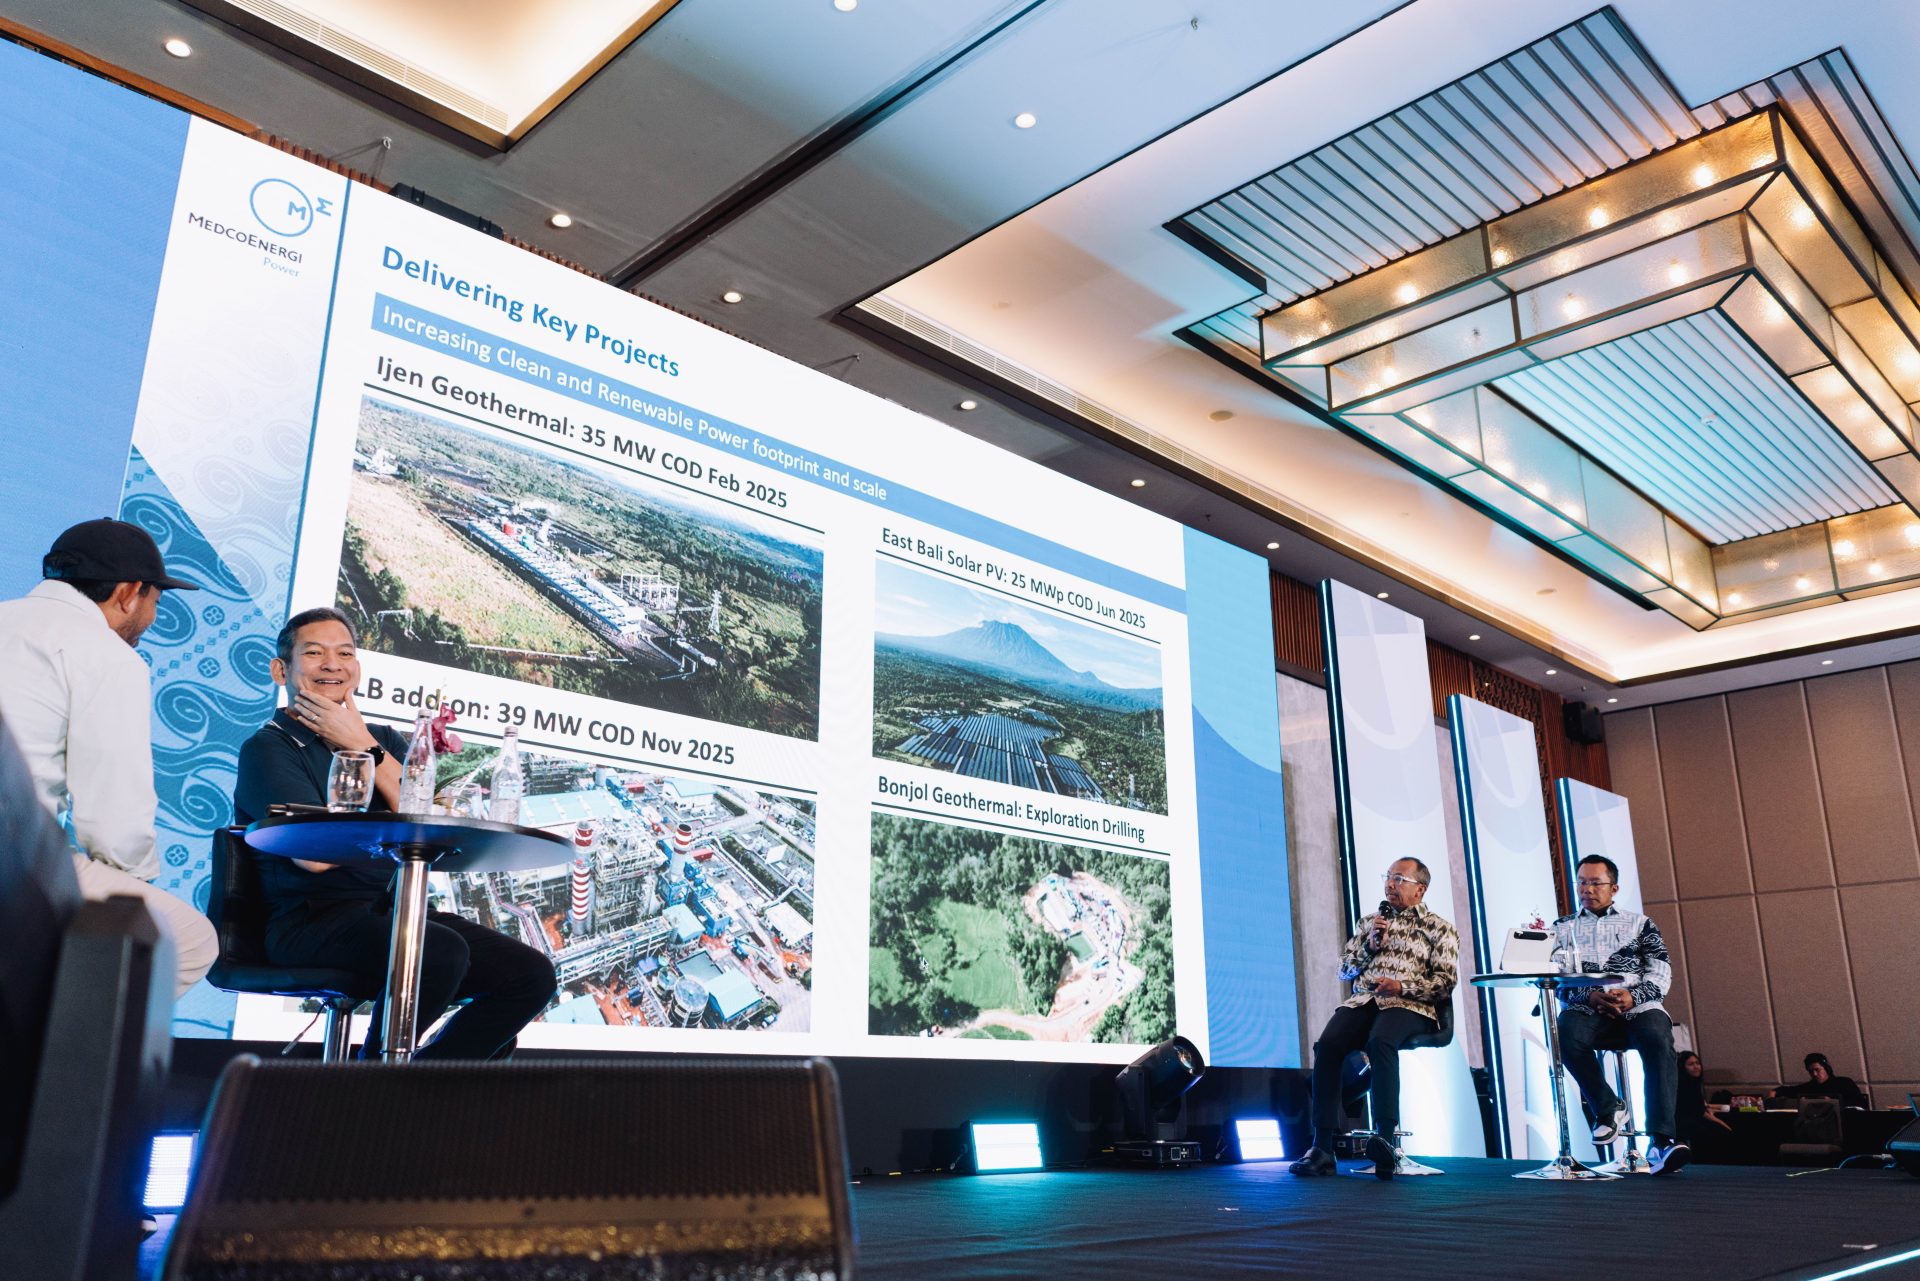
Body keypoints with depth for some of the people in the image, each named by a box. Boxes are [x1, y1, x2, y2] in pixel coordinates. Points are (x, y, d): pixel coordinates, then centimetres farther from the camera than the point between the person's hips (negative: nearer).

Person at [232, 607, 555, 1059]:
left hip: (396, 912, 7)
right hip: (314, 918, -6)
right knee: (441, 950, -34)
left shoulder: (384, 740, 19)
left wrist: (365, 747, -3)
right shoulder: (269, 748, 1)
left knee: (531, 974, -9)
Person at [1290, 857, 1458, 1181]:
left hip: (1409, 1005, -3)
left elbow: (1445, 982, 3)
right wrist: (1369, 945, 4)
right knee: (1327, 1044, -28)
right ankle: (1322, 1147, -31)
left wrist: (1401, 987, -13)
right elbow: (1344, 969, 21)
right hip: (1362, 1000, 3)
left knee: (1380, 1042, -39)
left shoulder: (1439, 928, 14)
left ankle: (1385, 1138, -44)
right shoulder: (1370, 922, 27)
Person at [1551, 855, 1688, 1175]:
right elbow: (1557, 976, 6)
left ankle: (1662, 1142, -40)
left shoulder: (1639, 924, 20)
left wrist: (1633, 996, -14)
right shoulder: (1564, 928, 21)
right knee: (1567, 1031, -35)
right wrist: (1590, 996, -15)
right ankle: (1609, 1109, -13)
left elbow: (1661, 973, 7)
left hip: (1639, 1007, 0)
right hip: (1589, 1011, 0)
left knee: (1658, 1039, -35)